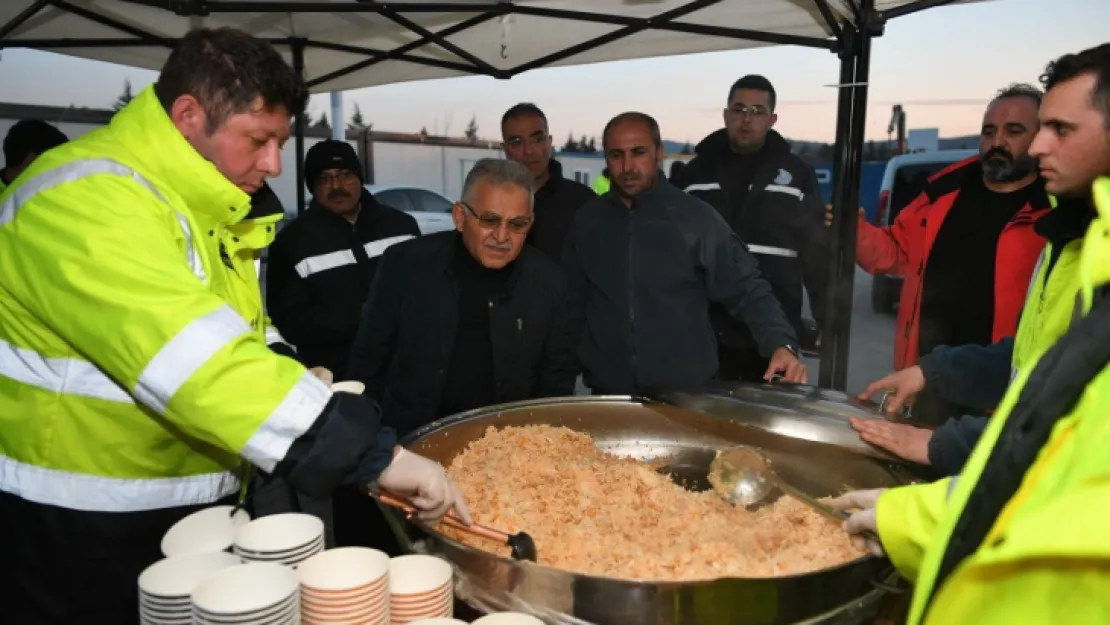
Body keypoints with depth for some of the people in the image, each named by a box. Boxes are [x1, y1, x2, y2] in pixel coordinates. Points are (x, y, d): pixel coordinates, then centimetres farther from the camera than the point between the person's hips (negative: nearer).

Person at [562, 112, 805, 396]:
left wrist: (781, 344, -21)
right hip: (609, 393, 3)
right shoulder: (588, 221, 2)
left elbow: (747, 289, -7)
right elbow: (574, 304, 10)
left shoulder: (697, 218, -8)